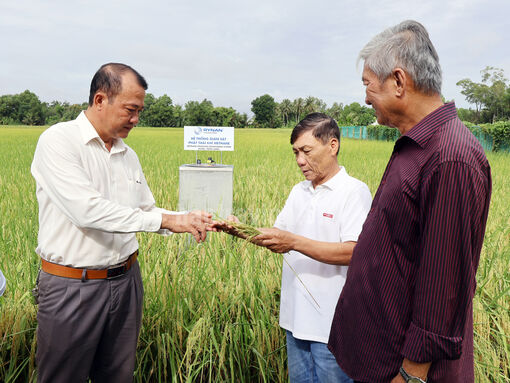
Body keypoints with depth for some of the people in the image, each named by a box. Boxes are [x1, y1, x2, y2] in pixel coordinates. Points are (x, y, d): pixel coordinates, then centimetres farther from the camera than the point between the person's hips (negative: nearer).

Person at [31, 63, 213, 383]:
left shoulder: (128, 155, 9)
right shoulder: (58, 141, -13)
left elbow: (146, 211, 16)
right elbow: (87, 210, -25)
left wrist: (186, 219, -3)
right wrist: (165, 220, -25)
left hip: (126, 281, 6)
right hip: (72, 287, -6)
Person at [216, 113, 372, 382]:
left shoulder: (354, 192, -13)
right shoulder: (299, 192, 11)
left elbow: (352, 252, -23)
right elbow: (277, 236, 11)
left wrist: (294, 242, -28)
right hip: (296, 318, 7)